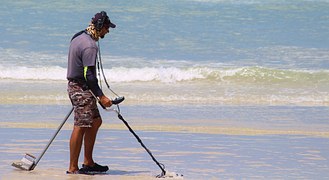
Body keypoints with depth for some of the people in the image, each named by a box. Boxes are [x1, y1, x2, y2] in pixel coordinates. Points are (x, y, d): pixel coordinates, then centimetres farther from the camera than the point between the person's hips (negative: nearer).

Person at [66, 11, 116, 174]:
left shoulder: (79, 37, 12)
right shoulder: (89, 47, -21)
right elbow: (89, 75, -24)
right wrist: (101, 96, -22)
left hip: (75, 86, 11)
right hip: (81, 89, -11)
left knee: (95, 121, 15)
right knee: (80, 127, -8)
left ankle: (88, 162, 19)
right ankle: (73, 168, -6)